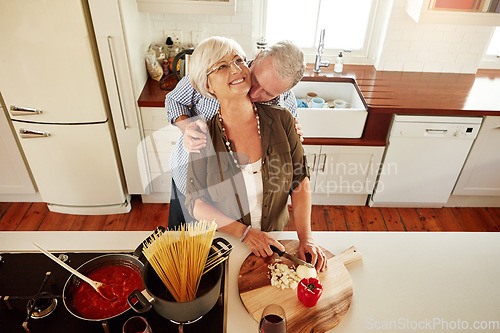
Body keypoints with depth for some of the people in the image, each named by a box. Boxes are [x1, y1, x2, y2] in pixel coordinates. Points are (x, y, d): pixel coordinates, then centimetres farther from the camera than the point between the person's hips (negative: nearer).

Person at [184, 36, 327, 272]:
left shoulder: (281, 120, -14)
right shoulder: (204, 136, -17)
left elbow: (300, 182, -7)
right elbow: (195, 203, -11)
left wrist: (306, 237, -16)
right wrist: (245, 232, -18)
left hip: (275, 238, 1)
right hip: (224, 241, 0)